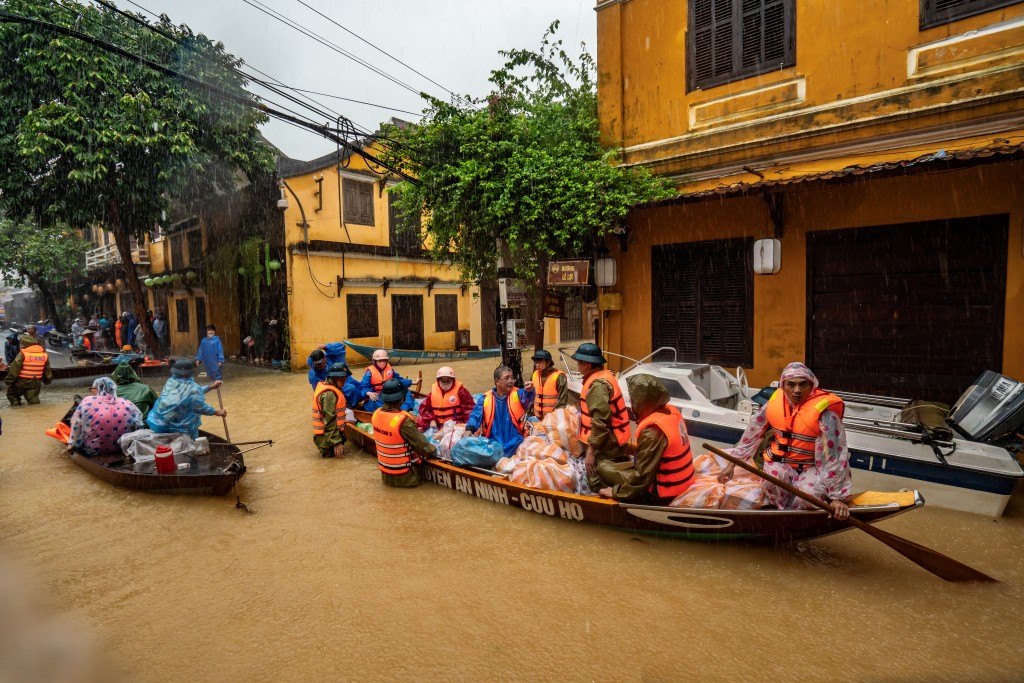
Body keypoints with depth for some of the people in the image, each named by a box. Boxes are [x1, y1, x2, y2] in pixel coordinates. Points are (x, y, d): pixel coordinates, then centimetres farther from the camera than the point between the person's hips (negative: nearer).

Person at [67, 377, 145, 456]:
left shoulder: (88, 401, -4)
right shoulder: (127, 404, 0)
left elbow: (76, 424, 0)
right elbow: (139, 425, 7)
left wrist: (72, 444, 8)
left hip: (92, 450, -2)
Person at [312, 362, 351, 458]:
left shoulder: (324, 385, 7)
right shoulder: (329, 394, -25)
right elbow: (329, 420, -26)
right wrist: (336, 442, -24)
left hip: (326, 434, 10)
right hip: (327, 436, -10)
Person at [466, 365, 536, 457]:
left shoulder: (518, 394, 5)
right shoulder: (485, 399, 8)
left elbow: (527, 399, -17)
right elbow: (476, 416, 2)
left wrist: (529, 391, -42)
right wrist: (469, 429, -20)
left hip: (514, 441, -1)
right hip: (493, 440, 1)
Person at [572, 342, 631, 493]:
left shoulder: (598, 384, -21)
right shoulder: (603, 377, 11)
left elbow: (600, 421, -27)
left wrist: (591, 450, -24)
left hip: (605, 446, -10)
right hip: (610, 443, 10)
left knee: (599, 487, -4)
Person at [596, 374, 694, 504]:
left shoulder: (652, 431, -29)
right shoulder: (670, 411, -3)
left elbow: (643, 476, -24)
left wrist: (615, 491, -13)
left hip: (663, 493, -9)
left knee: (602, 467, -4)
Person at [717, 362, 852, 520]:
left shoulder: (823, 411, -19)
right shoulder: (774, 403, -6)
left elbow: (834, 455, -18)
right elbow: (751, 435, 6)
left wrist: (837, 496, -19)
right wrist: (731, 464, 8)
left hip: (812, 467, -2)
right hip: (781, 462, 3)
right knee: (774, 475, -31)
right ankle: (780, 511, -5)